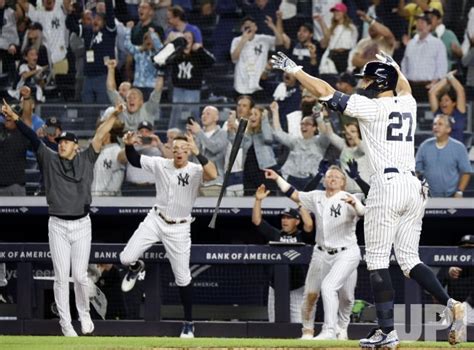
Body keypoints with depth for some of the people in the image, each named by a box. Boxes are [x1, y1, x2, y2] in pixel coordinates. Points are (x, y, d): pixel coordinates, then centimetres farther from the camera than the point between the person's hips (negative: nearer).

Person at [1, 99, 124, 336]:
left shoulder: (86, 160, 6)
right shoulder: (49, 160, 5)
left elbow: (99, 136, 0)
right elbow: (32, 138, -4)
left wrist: (114, 115, -8)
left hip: (81, 225, 0)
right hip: (58, 226, 0)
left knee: (80, 276, -1)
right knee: (61, 277, 0)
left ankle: (84, 315, 22)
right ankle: (65, 324, 5)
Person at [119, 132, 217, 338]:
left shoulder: (196, 171, -17)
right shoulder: (160, 164, -5)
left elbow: (213, 174, -38)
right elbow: (134, 160, 2)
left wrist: (197, 153, -47)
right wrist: (129, 145, -19)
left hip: (179, 228, -3)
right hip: (155, 220, 3)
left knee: (182, 278, 2)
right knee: (126, 258, -8)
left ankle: (188, 322, 16)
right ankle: (136, 268, 31)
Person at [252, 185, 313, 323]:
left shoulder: (302, 237, 2)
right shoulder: (274, 234, 11)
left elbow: (309, 225, -18)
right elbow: (256, 220, 8)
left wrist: (301, 205, -11)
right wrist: (258, 200, -2)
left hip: (296, 289, -4)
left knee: (298, 325, -8)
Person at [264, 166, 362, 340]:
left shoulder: (347, 200, -13)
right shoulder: (316, 197, 3)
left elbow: (363, 212, -30)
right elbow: (293, 194, 14)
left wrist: (354, 204, -51)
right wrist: (277, 178, 8)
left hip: (346, 254, -5)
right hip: (322, 254, 5)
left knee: (328, 286, -21)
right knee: (311, 293, 2)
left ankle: (334, 330, -12)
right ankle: (307, 331, 19)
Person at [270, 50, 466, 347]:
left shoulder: (372, 108, -4)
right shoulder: (408, 104, 14)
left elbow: (325, 91, -5)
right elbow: (404, 87, 41)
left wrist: (294, 69, 4)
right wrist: (393, 64, 58)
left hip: (387, 185, -7)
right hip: (415, 186, 7)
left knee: (377, 260, -3)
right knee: (409, 259, 10)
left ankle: (387, 331, -8)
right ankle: (451, 304, -11)